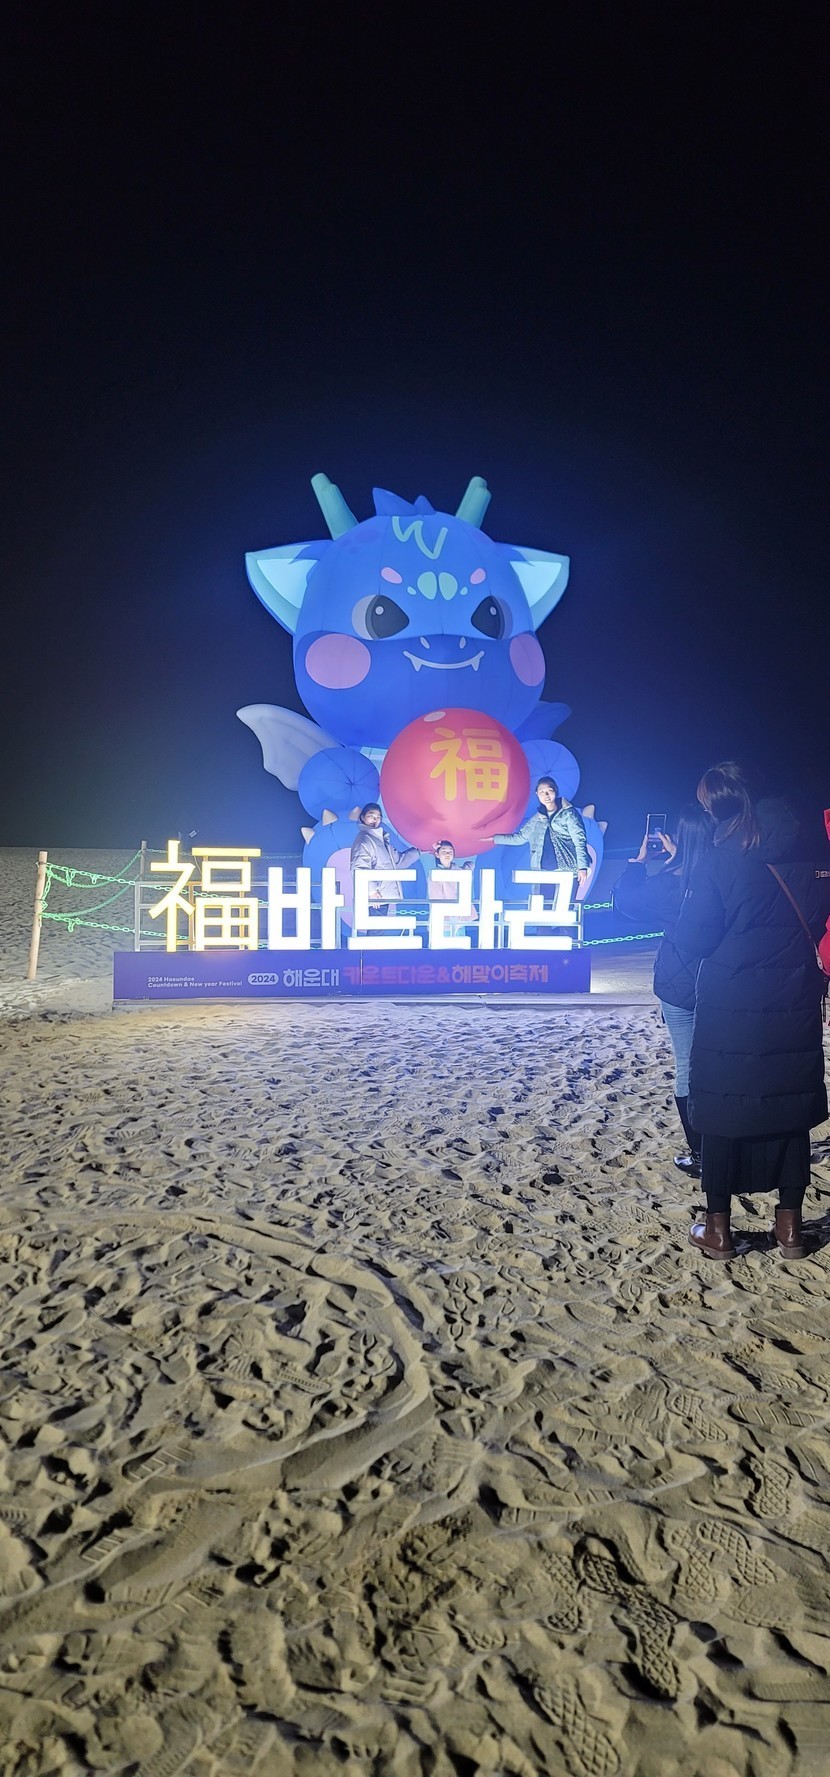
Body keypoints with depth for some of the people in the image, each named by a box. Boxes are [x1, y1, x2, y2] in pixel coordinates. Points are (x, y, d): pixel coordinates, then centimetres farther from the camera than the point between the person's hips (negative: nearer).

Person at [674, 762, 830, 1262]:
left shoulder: (718, 861, -12)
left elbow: (693, 939, -10)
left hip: (731, 1006, -4)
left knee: (724, 1108, 5)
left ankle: (718, 1227, 12)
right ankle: (790, 1224, 19)